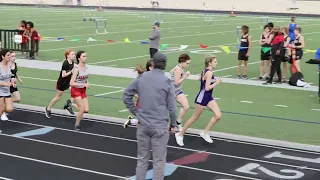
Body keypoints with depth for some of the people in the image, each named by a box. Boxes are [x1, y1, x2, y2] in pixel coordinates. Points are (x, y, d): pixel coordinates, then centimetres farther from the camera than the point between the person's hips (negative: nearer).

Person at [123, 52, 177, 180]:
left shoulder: (141, 78, 2)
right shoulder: (167, 82, -9)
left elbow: (126, 95, 9)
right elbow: (171, 107, -6)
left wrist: (135, 112, 14)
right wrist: (173, 124, 8)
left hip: (143, 125, 4)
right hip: (160, 126, -3)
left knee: (142, 159, 14)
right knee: (159, 160, 5)